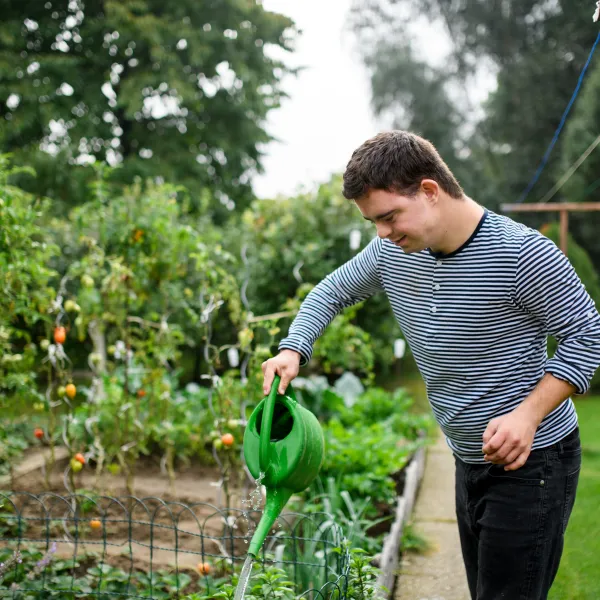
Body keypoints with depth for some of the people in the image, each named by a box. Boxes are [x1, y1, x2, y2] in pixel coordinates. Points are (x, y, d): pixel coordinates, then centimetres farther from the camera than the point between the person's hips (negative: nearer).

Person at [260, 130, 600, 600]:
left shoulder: (522, 253, -21)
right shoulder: (392, 252, -2)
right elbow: (331, 293, 13)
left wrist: (528, 414, -25)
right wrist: (292, 350, -5)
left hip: (533, 461, -7)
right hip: (469, 462, 7)